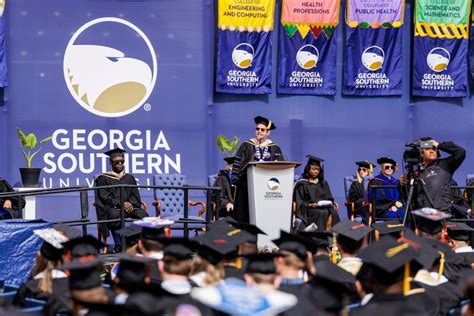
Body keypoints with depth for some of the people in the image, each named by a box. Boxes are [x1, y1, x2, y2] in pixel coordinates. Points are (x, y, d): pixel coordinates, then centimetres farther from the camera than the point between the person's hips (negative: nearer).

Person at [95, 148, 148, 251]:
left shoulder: (129, 178, 23)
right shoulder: (103, 179, 10)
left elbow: (135, 196, 15)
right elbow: (105, 198, -1)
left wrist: (130, 204, -9)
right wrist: (121, 204, -15)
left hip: (129, 206, 3)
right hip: (112, 208, -3)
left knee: (142, 214, -30)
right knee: (115, 215, -39)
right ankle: (119, 246, -39)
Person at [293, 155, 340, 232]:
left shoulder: (324, 184, 25)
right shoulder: (302, 184, 9)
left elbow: (329, 198, 21)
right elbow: (299, 202, 1)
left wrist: (333, 203, -2)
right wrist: (310, 205, -16)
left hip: (325, 208, 4)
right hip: (310, 210, -4)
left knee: (333, 214, -31)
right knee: (324, 214, -35)